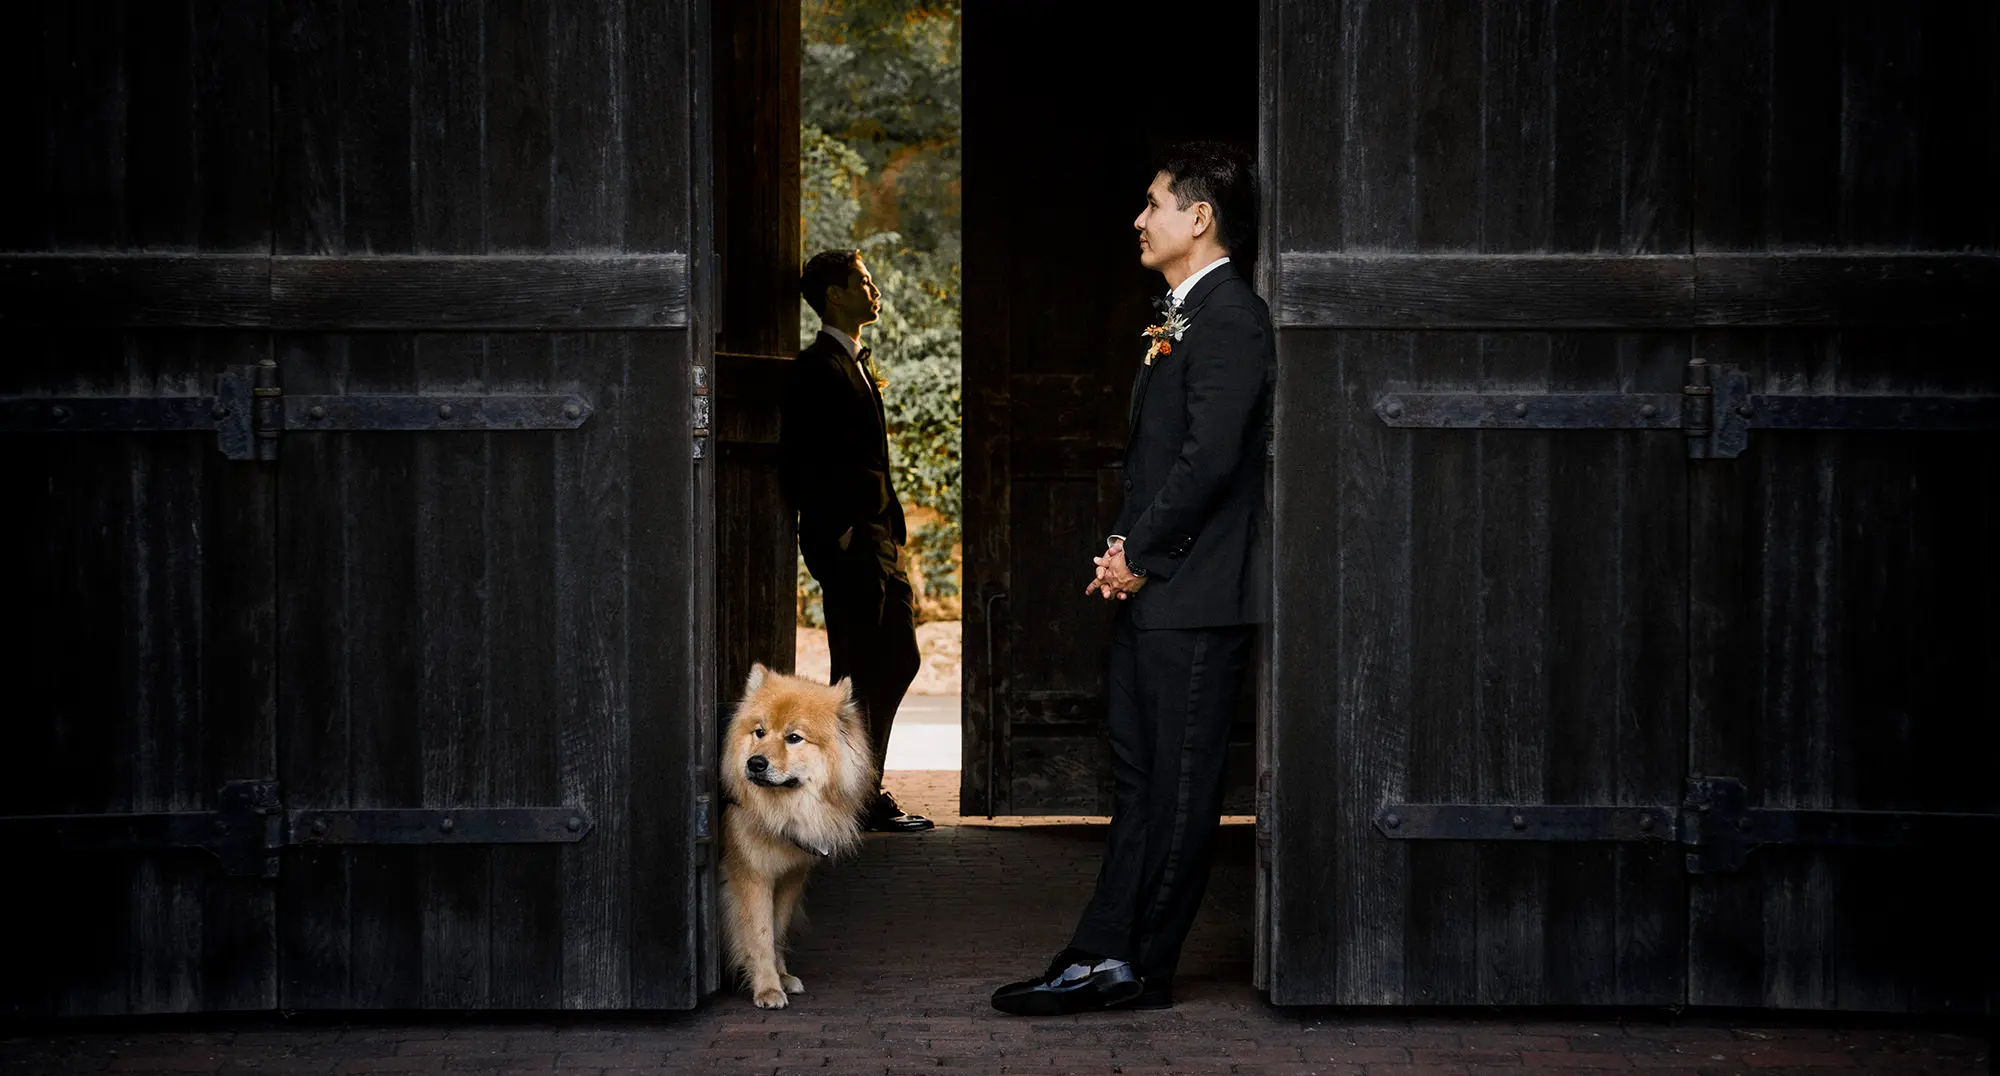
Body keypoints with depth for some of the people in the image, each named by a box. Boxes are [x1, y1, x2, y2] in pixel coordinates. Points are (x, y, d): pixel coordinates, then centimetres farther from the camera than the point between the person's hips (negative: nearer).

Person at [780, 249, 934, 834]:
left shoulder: (855, 364, 20)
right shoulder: (818, 369, -10)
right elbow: (802, 466, -16)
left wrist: (889, 532, 16)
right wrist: (838, 537, -18)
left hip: (879, 542, 10)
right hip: (849, 545, -10)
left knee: (898, 660, 13)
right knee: (858, 671, -5)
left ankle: (865, 790, 20)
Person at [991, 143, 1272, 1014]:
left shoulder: (1231, 316, -13)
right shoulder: (1176, 314, 18)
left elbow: (1209, 456, -20)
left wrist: (1140, 552, -11)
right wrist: (1123, 547, 8)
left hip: (1195, 594, -10)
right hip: (1150, 588, 10)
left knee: (1180, 787, -2)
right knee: (1137, 779, 11)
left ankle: (1142, 970, 3)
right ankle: (1104, 956, 14)